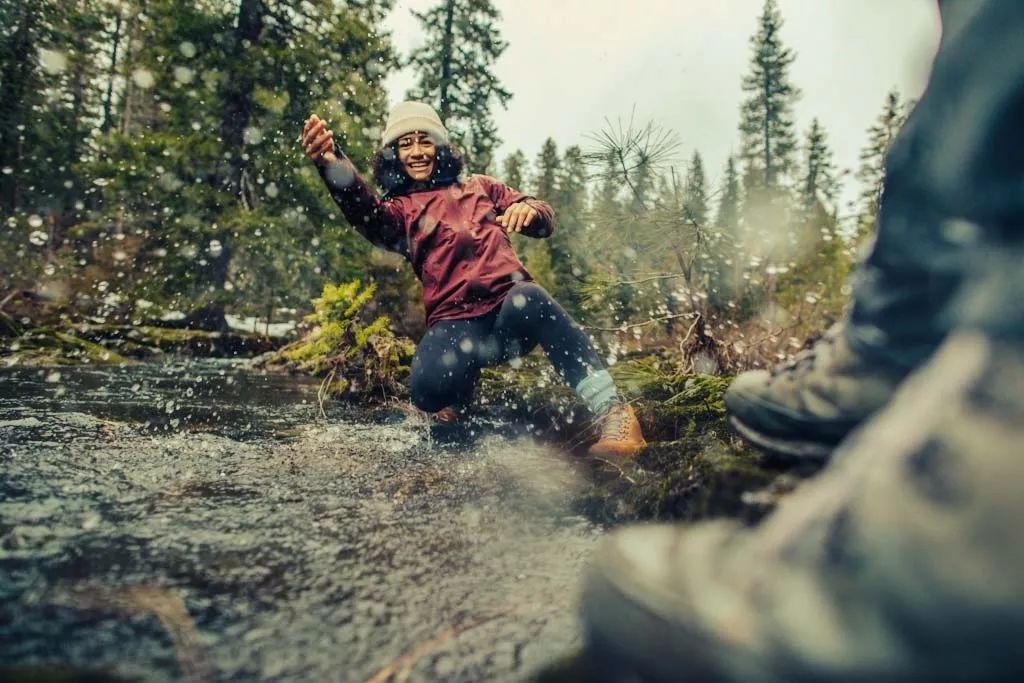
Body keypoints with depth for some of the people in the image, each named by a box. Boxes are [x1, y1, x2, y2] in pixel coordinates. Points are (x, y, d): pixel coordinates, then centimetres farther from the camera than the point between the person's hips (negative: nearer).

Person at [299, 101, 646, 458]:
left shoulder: (479, 187, 23)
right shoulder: (400, 209, 17)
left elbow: (544, 222, 18)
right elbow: (368, 213, -8)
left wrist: (529, 209, -8)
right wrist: (332, 163, -30)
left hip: (511, 310, 0)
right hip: (456, 323, 0)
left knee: (528, 299, -36)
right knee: (430, 388, -30)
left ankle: (613, 410, -29)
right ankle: (465, 390, 7)